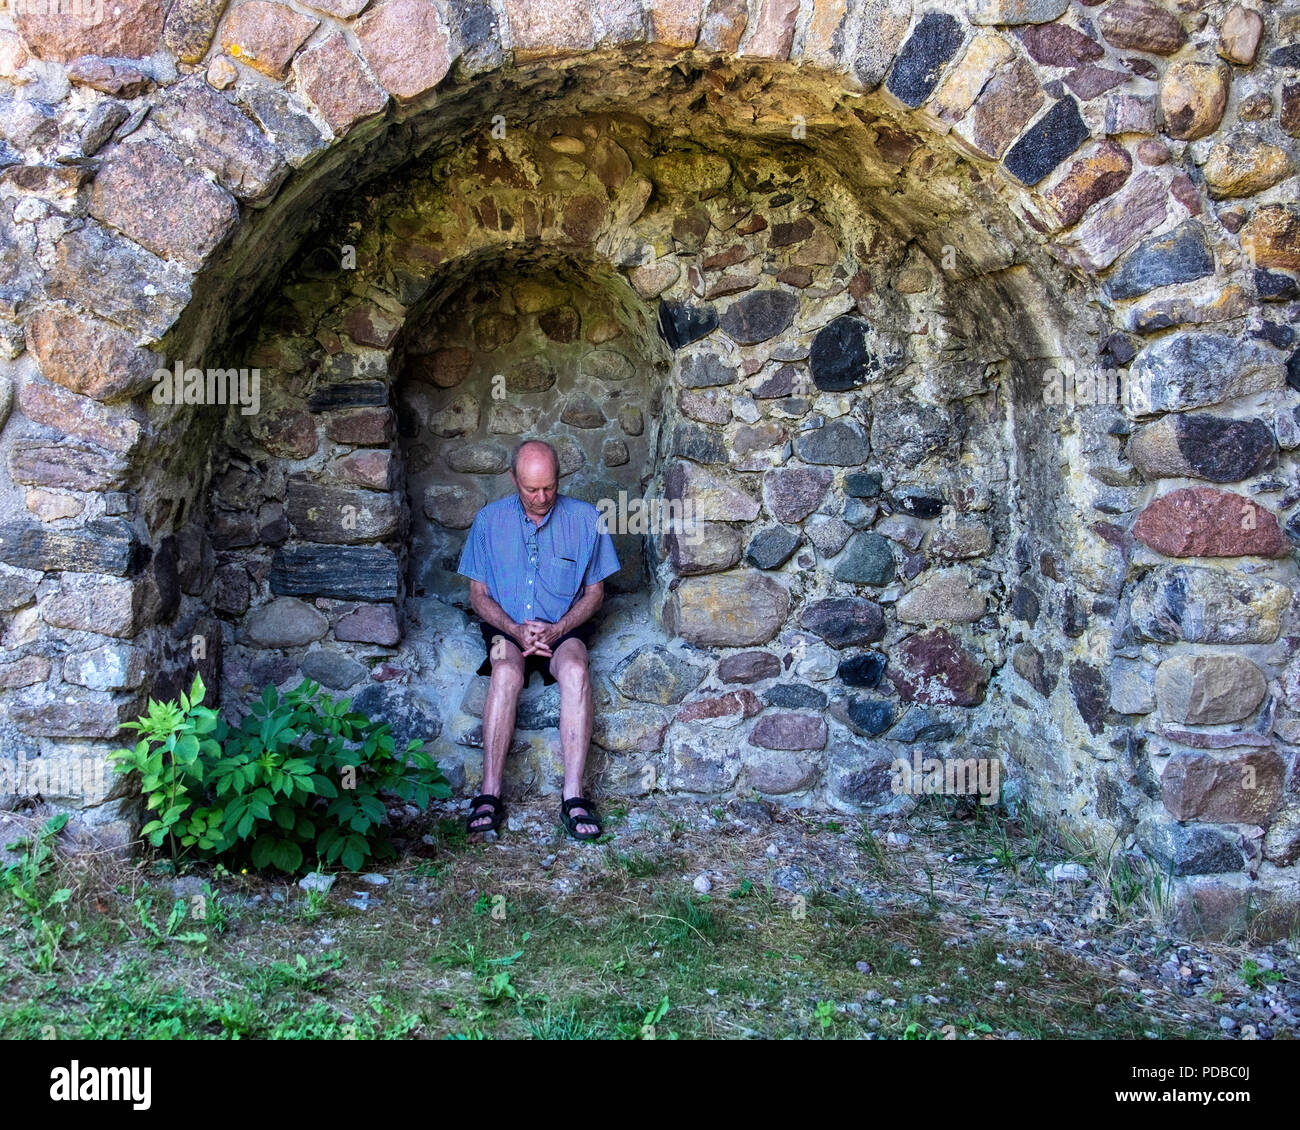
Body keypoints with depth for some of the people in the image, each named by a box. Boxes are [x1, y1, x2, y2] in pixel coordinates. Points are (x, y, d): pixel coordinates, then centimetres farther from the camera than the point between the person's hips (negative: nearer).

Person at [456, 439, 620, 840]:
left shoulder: (585, 518, 0)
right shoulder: (490, 519, 2)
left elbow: (595, 591, 5)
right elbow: (478, 592, 6)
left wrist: (556, 630, -12)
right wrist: (516, 630, -12)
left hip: (565, 626, 0)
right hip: (507, 626, 0)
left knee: (575, 670, -34)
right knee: (506, 671, -34)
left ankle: (573, 796, -35)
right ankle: (489, 793, -31)